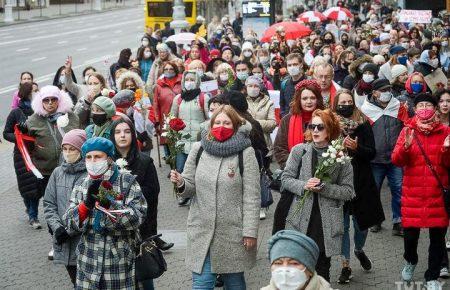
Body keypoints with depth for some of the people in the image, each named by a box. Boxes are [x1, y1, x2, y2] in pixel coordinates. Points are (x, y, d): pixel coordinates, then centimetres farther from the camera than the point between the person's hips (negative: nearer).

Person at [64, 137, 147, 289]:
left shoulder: (128, 182, -2)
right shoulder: (81, 186, 8)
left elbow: (137, 218, -13)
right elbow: (70, 226, -1)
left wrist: (109, 204, -27)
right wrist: (87, 203, -18)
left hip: (120, 265, -3)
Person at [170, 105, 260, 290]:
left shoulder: (245, 152, -7)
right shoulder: (198, 149, 3)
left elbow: (252, 196, -7)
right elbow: (190, 189, 8)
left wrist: (250, 231, -10)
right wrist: (181, 183, -15)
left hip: (233, 231, -2)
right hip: (202, 230, 2)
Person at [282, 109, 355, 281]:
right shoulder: (299, 150, 2)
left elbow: (348, 191, -1)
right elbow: (285, 179, 4)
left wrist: (324, 188, -15)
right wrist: (304, 186, -14)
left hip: (327, 223, -1)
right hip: (301, 220, 1)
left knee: (322, 270, 8)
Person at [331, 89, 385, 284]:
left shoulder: (363, 124, -1)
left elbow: (371, 153, -5)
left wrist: (356, 147, -22)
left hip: (361, 181, 1)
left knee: (362, 221, 10)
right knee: (342, 225, 3)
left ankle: (359, 250, 41)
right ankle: (346, 265, 15)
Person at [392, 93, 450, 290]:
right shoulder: (408, 130, 2)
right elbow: (397, 161, -4)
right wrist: (406, 146, -22)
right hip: (413, 192, 0)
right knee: (410, 233, 3)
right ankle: (411, 261, 36)